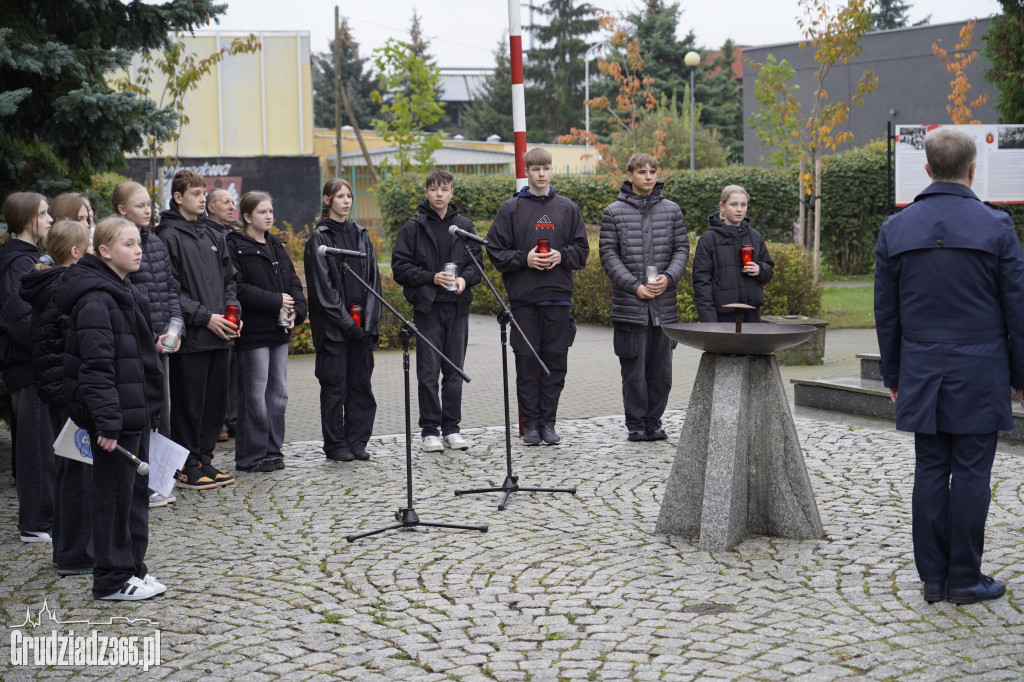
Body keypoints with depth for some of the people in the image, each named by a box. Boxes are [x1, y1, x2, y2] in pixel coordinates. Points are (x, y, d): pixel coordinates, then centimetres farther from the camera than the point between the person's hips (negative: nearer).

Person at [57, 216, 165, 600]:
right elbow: (96, 365, -23)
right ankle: (112, 580, 8)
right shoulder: (96, 299, -17)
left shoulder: (123, 292, 15)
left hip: (136, 411, 10)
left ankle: (133, 568, 24)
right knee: (115, 495, -1)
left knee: (137, 490, 15)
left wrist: (149, 411, 21)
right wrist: (107, 421, -26)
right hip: (114, 414, -10)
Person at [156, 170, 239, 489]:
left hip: (219, 335, 7)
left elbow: (228, 280, 21)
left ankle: (204, 459, 21)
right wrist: (205, 317, -15)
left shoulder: (214, 236, 16)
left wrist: (232, 309, 2)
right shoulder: (169, 236, -7)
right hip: (190, 338, -7)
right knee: (189, 402, -1)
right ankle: (186, 467, 7)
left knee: (215, 401, 10)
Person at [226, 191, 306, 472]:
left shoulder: (276, 246, 17)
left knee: (278, 392, 10)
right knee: (255, 395, -4)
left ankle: (272, 451, 19)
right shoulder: (234, 247, -8)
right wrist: (275, 301, -18)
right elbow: (237, 288, -17)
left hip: (280, 331, 8)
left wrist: (296, 310, -2)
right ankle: (250, 456, 4)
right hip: (253, 331, -8)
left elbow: (293, 282, 16)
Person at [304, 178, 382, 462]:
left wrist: (369, 318, -2)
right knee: (335, 384, 0)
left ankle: (357, 441, 14)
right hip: (333, 325, -5)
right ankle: (335, 444, 8)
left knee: (360, 381, 6)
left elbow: (373, 279, 10)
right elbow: (322, 285, -9)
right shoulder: (319, 239, -4)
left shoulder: (361, 235, 13)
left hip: (361, 324, 5)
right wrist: (346, 321, -14)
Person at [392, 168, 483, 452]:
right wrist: (431, 278, -15)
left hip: (458, 307, 3)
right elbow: (400, 267, -3)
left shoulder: (465, 226, 9)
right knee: (428, 371, -1)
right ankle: (430, 431, 6)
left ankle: (451, 428, 15)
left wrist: (465, 279, -9)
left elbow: (477, 262, 12)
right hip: (427, 307, -3)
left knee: (455, 370, 7)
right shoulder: (414, 227, 0)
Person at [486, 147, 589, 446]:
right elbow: (495, 251, 1)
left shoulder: (567, 208, 10)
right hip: (523, 298, -2)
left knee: (555, 362, 3)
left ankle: (548, 422, 12)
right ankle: (531, 424, 8)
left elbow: (582, 248, 11)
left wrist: (561, 256, -8)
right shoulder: (511, 209, 3)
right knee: (526, 361, 1)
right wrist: (524, 259, -13)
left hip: (558, 297, 2)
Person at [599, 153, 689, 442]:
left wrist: (669, 278, -10)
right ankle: (636, 424, 10)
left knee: (661, 369, 6)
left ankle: (654, 421, 17)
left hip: (664, 305, 3)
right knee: (633, 369, 0)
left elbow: (682, 249, 8)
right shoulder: (614, 212, 2)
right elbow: (608, 255, -2)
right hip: (629, 305, -2)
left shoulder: (671, 210, 10)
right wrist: (634, 286, -12)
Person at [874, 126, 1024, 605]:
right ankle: (964, 579, 6)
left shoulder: (895, 229, 3)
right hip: (979, 373, -3)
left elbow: (886, 313, 8)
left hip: (921, 373, 3)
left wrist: (893, 374, 16)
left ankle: (933, 577, 11)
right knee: (971, 473, 1)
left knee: (930, 471, 7)